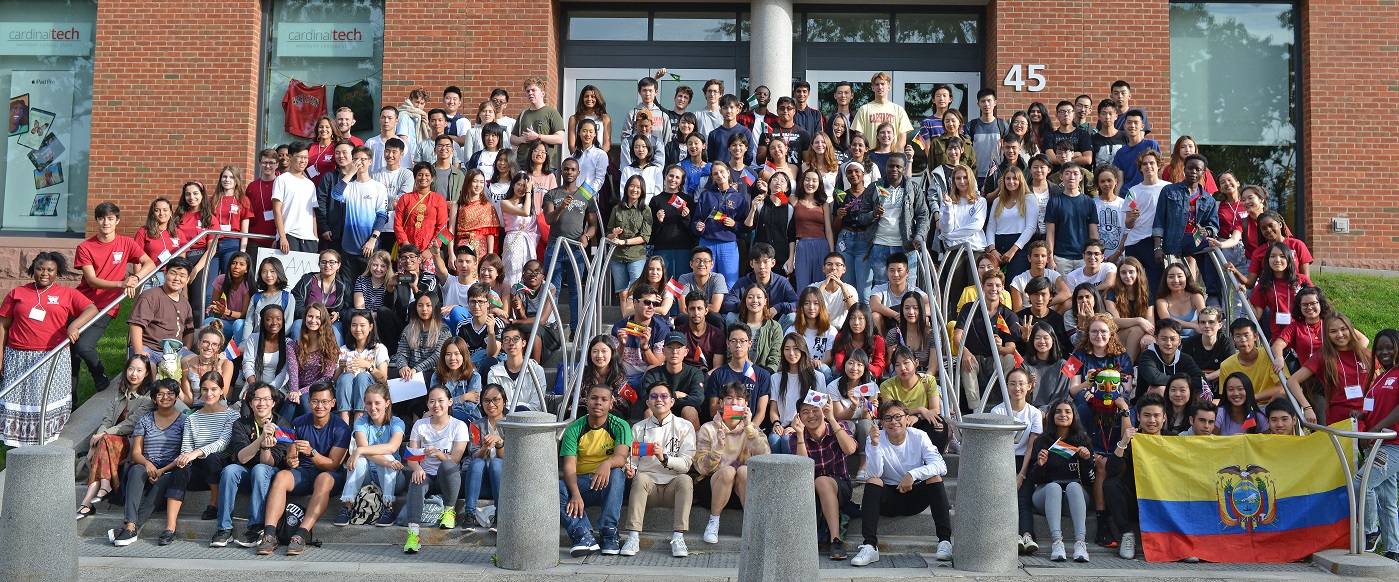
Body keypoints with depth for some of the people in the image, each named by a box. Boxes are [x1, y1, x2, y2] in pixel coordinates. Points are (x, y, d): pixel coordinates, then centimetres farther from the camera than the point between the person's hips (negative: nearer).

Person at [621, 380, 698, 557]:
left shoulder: (684, 427, 8)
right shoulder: (638, 428, 15)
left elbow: (686, 463, -4)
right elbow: (631, 459, 10)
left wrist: (664, 458, -22)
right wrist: (629, 468, -15)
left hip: (673, 486, -1)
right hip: (648, 485, 1)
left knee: (685, 479, -33)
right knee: (640, 478, -32)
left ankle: (678, 536, -35)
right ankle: (633, 536, -37)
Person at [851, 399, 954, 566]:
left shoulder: (919, 437, -5)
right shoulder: (875, 440, -6)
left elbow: (941, 466, -19)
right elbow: (874, 474, -21)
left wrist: (913, 474, -32)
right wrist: (875, 445, -33)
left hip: (915, 496, 1)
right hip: (889, 499, -1)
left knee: (935, 477, -24)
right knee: (872, 482, -27)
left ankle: (945, 541, -27)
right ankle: (870, 546, -35)